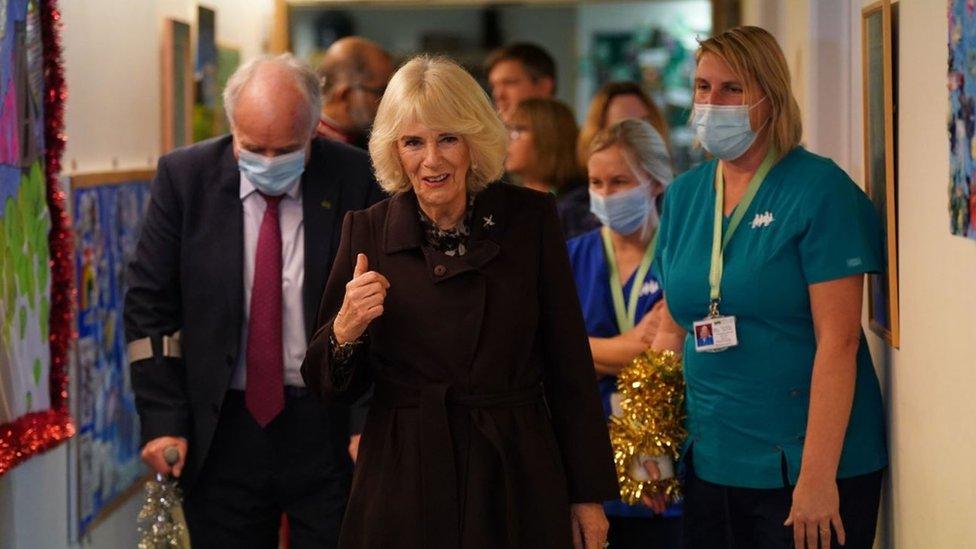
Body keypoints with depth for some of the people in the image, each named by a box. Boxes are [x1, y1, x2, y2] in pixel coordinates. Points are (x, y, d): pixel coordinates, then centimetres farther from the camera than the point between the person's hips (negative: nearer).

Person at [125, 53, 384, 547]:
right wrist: (163, 422, -7)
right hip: (219, 431, 1)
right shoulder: (185, 178, -3)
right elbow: (149, 304, 0)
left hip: (331, 430, -1)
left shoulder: (357, 180, -5)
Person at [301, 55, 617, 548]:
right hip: (404, 486, 1)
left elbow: (569, 365, 1)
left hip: (516, 482, 0)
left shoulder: (530, 218, -3)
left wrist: (589, 493, 1)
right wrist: (345, 332, -19)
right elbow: (333, 390, 3)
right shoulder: (366, 231, -1)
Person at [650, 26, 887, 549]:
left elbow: (838, 341, -15)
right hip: (709, 463, 6)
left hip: (799, 468, -5)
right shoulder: (683, 195, 7)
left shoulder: (819, 189, -10)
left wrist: (817, 476, -19)